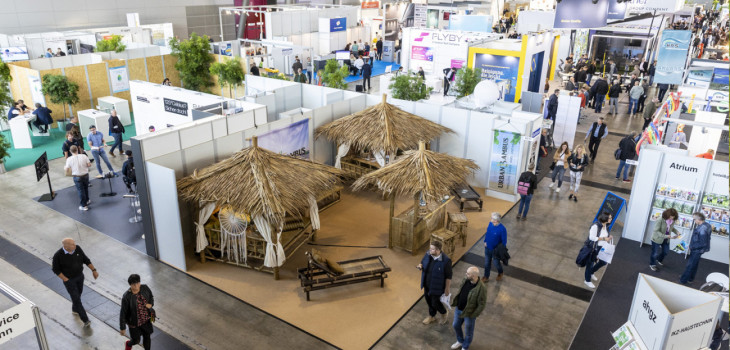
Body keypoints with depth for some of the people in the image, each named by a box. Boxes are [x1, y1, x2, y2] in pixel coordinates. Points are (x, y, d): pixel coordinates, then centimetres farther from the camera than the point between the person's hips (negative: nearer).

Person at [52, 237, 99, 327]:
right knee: (76, 298, -3)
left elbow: (86, 259, -2)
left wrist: (94, 270, -3)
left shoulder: (77, 249, -15)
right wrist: (65, 279, -16)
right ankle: (85, 320, 4)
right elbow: (55, 269, -13)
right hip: (69, 279, -5)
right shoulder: (58, 255, -26)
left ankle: (75, 310, 51)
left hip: (80, 276, 5)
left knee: (78, 293, 23)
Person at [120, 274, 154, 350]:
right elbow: (123, 313, -17)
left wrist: (151, 304, -16)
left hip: (146, 320, 3)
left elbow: (151, 296, 6)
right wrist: (122, 328, -10)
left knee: (147, 337, 19)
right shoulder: (126, 297, -27)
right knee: (136, 341, 17)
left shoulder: (145, 288, -15)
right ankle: (129, 344, 54)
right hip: (134, 322, -3)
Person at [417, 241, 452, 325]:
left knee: (435, 303, 9)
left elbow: (448, 277, -19)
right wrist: (420, 266, -16)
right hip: (427, 284, 6)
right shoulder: (428, 254, -11)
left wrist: (447, 289, -13)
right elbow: (422, 262, 8)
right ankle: (431, 316, 49)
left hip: (437, 286, -6)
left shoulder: (446, 260, -28)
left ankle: (444, 313, 42)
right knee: (428, 300, 23)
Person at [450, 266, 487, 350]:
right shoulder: (466, 280, -10)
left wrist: (473, 316, -18)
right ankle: (460, 341, 53)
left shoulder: (481, 288, -31)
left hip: (469, 314, -6)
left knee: (468, 332, 18)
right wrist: (455, 303, 11)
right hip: (458, 309, 6)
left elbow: (482, 305, -22)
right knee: (456, 326, 25)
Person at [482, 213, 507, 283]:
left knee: (496, 263, 20)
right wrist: (485, 241, 5)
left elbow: (504, 241, -17)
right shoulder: (490, 223, -13)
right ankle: (486, 277, 38)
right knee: (487, 263, 18)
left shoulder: (502, 229, -28)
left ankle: (500, 273, 52)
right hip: (487, 248, 4)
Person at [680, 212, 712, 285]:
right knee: (694, 265, 23)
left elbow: (702, 243, -28)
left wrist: (692, 247, -18)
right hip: (697, 249, 9)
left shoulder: (702, 229, -30)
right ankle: (690, 279, 39)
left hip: (697, 250, -9)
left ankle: (683, 280, 16)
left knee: (690, 265, 4)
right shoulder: (704, 225, 1)